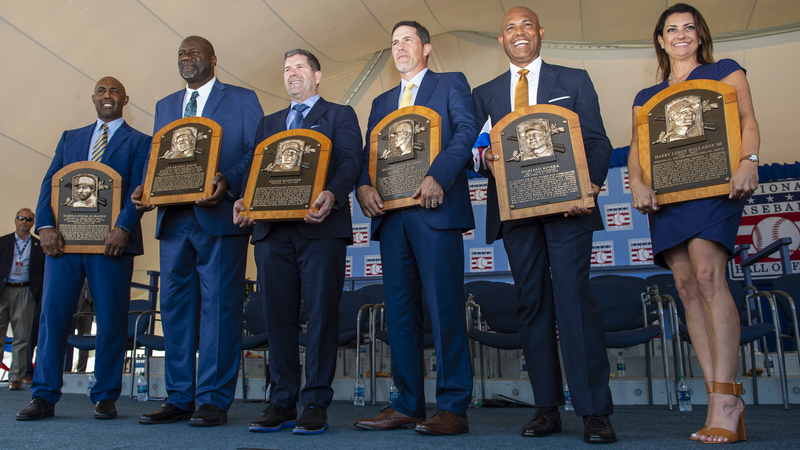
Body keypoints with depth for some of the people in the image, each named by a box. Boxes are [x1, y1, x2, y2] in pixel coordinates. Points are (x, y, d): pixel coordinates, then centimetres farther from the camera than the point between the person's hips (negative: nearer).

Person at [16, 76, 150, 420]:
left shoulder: (139, 142, 10)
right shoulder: (69, 138, 21)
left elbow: (139, 189, -3)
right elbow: (50, 184, 11)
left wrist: (123, 228, -19)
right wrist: (46, 226, -5)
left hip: (111, 241, -3)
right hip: (64, 238, 3)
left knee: (111, 320, 0)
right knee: (52, 314, -1)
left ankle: (105, 398, 9)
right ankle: (44, 397, 7)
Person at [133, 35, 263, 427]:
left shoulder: (241, 99, 8)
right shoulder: (165, 106, 23)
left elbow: (258, 152, -2)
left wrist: (228, 182, -19)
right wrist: (145, 189, -1)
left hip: (219, 217, -5)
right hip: (174, 218, 6)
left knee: (218, 305, -5)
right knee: (175, 306, 6)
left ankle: (213, 400, 1)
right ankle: (179, 398, 15)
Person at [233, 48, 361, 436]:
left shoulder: (340, 115, 13)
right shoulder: (269, 122, 27)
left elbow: (350, 162, -3)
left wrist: (332, 194, -23)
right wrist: (244, 201, -4)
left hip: (320, 227, -4)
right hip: (272, 228, 5)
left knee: (321, 314, -4)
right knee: (278, 315, 4)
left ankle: (316, 404, 3)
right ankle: (282, 403, 12)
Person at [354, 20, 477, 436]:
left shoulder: (451, 85, 12)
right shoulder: (381, 102, 27)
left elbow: (466, 130, -4)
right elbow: (369, 152, 19)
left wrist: (436, 177, -19)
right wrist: (363, 185, -4)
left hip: (434, 209, -5)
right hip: (391, 213, 6)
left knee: (444, 307, -8)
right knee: (399, 310, 4)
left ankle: (453, 408, -3)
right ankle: (407, 405, 11)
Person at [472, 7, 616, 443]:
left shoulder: (574, 80, 14)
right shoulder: (485, 93, 19)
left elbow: (597, 140, 6)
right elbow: (478, 150, 11)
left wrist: (591, 186, -11)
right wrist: (486, 158, -13)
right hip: (514, 208, 3)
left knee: (574, 296, -12)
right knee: (532, 303, 3)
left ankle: (595, 412, -7)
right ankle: (547, 408, 10)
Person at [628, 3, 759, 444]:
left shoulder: (724, 71, 17)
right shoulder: (645, 97, 25)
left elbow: (747, 121, 5)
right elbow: (636, 148, 15)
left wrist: (748, 160, -15)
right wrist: (637, 183, -6)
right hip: (665, 194, 4)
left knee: (708, 275, -23)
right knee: (687, 287, -5)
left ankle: (726, 395, -22)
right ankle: (723, 404, -3)